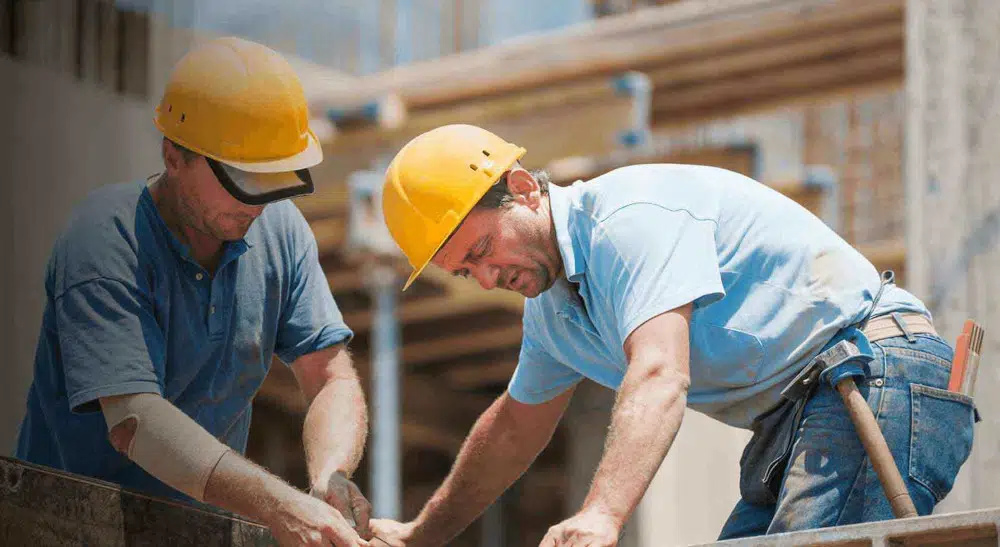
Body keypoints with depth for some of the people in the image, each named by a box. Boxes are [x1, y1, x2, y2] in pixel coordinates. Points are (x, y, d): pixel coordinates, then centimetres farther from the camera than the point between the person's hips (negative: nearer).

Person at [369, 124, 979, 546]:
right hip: (794, 418, 10)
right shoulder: (551, 304, 18)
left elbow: (660, 377, -31)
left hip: (877, 372, -10)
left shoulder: (630, 217, -15)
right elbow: (515, 428, 35)